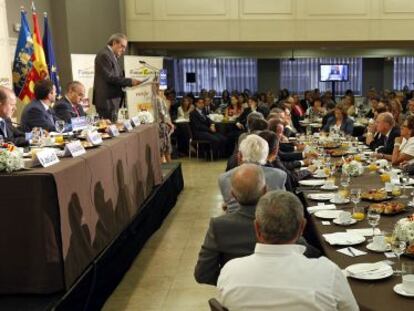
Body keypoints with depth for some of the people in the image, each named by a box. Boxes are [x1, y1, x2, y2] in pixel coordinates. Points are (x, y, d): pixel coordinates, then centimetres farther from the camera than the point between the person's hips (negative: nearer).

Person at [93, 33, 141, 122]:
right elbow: (109, 77, -19)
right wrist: (130, 81, -17)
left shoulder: (112, 56, 20)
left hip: (113, 100, 10)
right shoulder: (104, 55, -12)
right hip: (106, 101, -10)